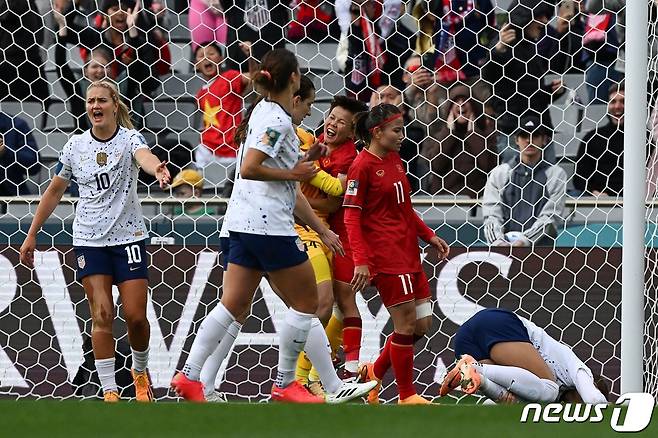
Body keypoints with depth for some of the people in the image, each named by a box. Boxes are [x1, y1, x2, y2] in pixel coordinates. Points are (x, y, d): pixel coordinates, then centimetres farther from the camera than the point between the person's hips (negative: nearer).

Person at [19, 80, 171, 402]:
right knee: (102, 315, -7)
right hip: (89, 240, 2)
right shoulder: (75, 146, 2)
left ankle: (140, 372, 26)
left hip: (129, 236, -2)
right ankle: (109, 391, -4)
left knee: (135, 316, -3)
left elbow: (144, 156, -34)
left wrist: (157, 170, -58)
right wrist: (31, 236, 13)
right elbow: (54, 193, 13)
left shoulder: (130, 139, -8)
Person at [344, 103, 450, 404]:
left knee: (422, 324, 7)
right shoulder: (363, 166, -11)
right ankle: (407, 396, 1)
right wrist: (360, 261, -21)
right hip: (384, 254, -9)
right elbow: (351, 217, -14)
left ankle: (374, 372, 24)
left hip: (408, 253, 9)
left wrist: (429, 236, 18)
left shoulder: (394, 160, 14)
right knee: (406, 323, -8)